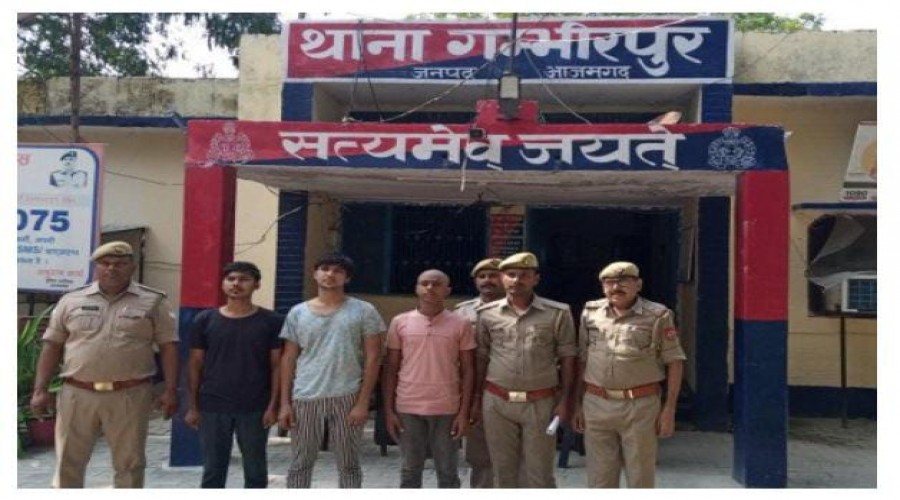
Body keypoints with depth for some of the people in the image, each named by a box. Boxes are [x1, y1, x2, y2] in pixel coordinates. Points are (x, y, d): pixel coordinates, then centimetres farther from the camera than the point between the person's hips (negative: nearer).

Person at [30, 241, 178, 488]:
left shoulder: (153, 301, 0)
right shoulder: (72, 300, 7)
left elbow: (168, 347, -1)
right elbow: (52, 346, 9)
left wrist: (171, 390, -7)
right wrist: (40, 390, 2)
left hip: (130, 395, -2)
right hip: (77, 394, 2)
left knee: (129, 463, 7)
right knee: (68, 462, 10)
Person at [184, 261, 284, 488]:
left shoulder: (271, 321, -3)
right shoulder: (205, 320, 1)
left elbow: (277, 366, -1)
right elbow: (195, 365, 5)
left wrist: (273, 405, -6)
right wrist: (192, 406, 3)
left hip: (255, 408, -1)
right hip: (212, 407, 1)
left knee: (255, 470, 10)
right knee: (213, 471, 10)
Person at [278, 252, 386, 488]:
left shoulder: (363, 311, -2)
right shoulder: (298, 313, 6)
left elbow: (373, 357, -3)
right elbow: (289, 359, 8)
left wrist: (363, 402, -9)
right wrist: (285, 402, 2)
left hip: (346, 398, -2)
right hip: (305, 398, 2)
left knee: (348, 464, 8)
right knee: (300, 464, 10)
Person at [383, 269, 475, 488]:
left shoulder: (460, 324, -1)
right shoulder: (399, 322, 1)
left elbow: (468, 370, 1)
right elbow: (391, 369, 5)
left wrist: (464, 412, -5)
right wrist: (388, 409, 0)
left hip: (447, 409, -1)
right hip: (408, 408, 1)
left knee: (447, 472, 9)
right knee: (410, 471, 11)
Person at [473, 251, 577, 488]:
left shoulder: (557, 313, -3)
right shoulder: (487, 314, 2)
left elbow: (567, 358, 0)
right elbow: (481, 357, 9)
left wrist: (564, 401, -4)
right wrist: (477, 398, 7)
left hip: (541, 403, -2)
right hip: (496, 402, 2)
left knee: (539, 473, 5)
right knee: (503, 470, 11)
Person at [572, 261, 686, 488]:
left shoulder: (658, 315, -4)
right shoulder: (590, 312, 6)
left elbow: (674, 362, -2)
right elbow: (582, 360, 11)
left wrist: (669, 409, -6)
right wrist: (578, 404, 9)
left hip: (640, 406, -3)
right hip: (596, 404, 3)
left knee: (641, 477, 9)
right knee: (599, 476, 13)